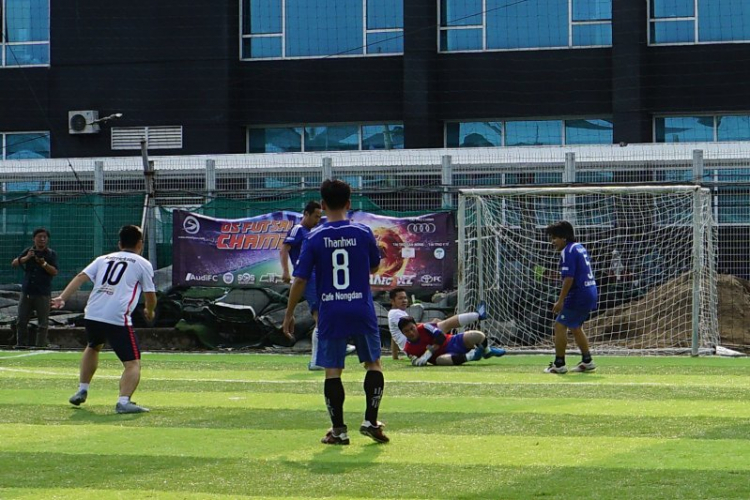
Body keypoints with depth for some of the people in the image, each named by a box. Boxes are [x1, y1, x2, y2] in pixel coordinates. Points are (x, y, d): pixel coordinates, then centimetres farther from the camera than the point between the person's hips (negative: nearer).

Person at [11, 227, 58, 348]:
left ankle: (40, 346, 2)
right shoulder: (28, 251, 8)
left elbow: (54, 272, -10)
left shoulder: (51, 254, 0)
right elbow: (14, 263, -1)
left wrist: (44, 264, -25)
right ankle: (21, 345, 14)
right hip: (26, 292, 3)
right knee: (21, 321, 6)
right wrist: (26, 258, -17)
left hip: (43, 294, -3)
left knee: (43, 323, -2)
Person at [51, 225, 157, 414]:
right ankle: (124, 401, -24)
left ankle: (82, 391, 34)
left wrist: (62, 298, 0)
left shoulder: (103, 259, 23)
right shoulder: (143, 264, 12)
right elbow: (150, 296, 11)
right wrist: (149, 311, 32)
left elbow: (81, 277, 9)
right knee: (133, 363, -2)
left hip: (92, 314, 5)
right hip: (118, 319, -5)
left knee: (93, 347, 35)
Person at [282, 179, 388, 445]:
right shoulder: (363, 233, -2)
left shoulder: (314, 238, -4)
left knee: (333, 370, 5)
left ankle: (338, 430, 6)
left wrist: (289, 314, 5)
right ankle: (370, 421, 8)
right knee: (374, 363, 15)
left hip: (330, 313, 0)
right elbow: (374, 267, 14)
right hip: (362, 310, 1)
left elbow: (300, 280, -4)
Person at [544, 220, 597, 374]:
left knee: (560, 325, -4)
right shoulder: (580, 247, 16)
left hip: (579, 296, -10)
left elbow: (569, 278, -21)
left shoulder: (568, 252, -14)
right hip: (590, 293, 10)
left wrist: (560, 301, -20)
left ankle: (559, 364, -3)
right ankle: (587, 361, 24)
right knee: (575, 327, 21)